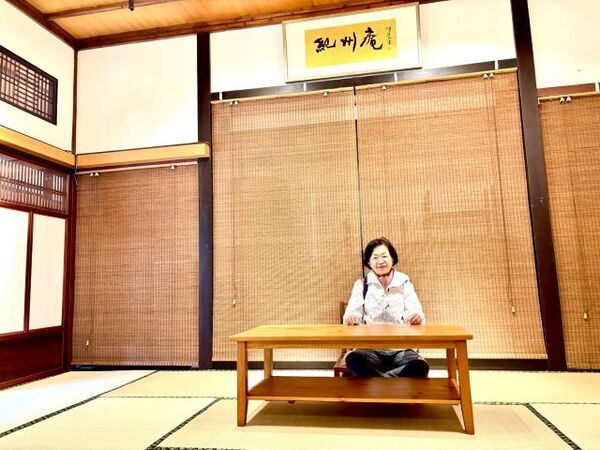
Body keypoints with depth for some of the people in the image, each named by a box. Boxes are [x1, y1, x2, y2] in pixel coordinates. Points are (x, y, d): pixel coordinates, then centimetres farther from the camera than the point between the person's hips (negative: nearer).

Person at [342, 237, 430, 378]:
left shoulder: (404, 283, 11)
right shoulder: (361, 285, 11)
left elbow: (416, 314, 0)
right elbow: (353, 313, 0)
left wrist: (417, 318, -25)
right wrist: (351, 318, -25)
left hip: (401, 348, 1)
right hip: (371, 348, -1)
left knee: (420, 366, -31)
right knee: (353, 360, -34)